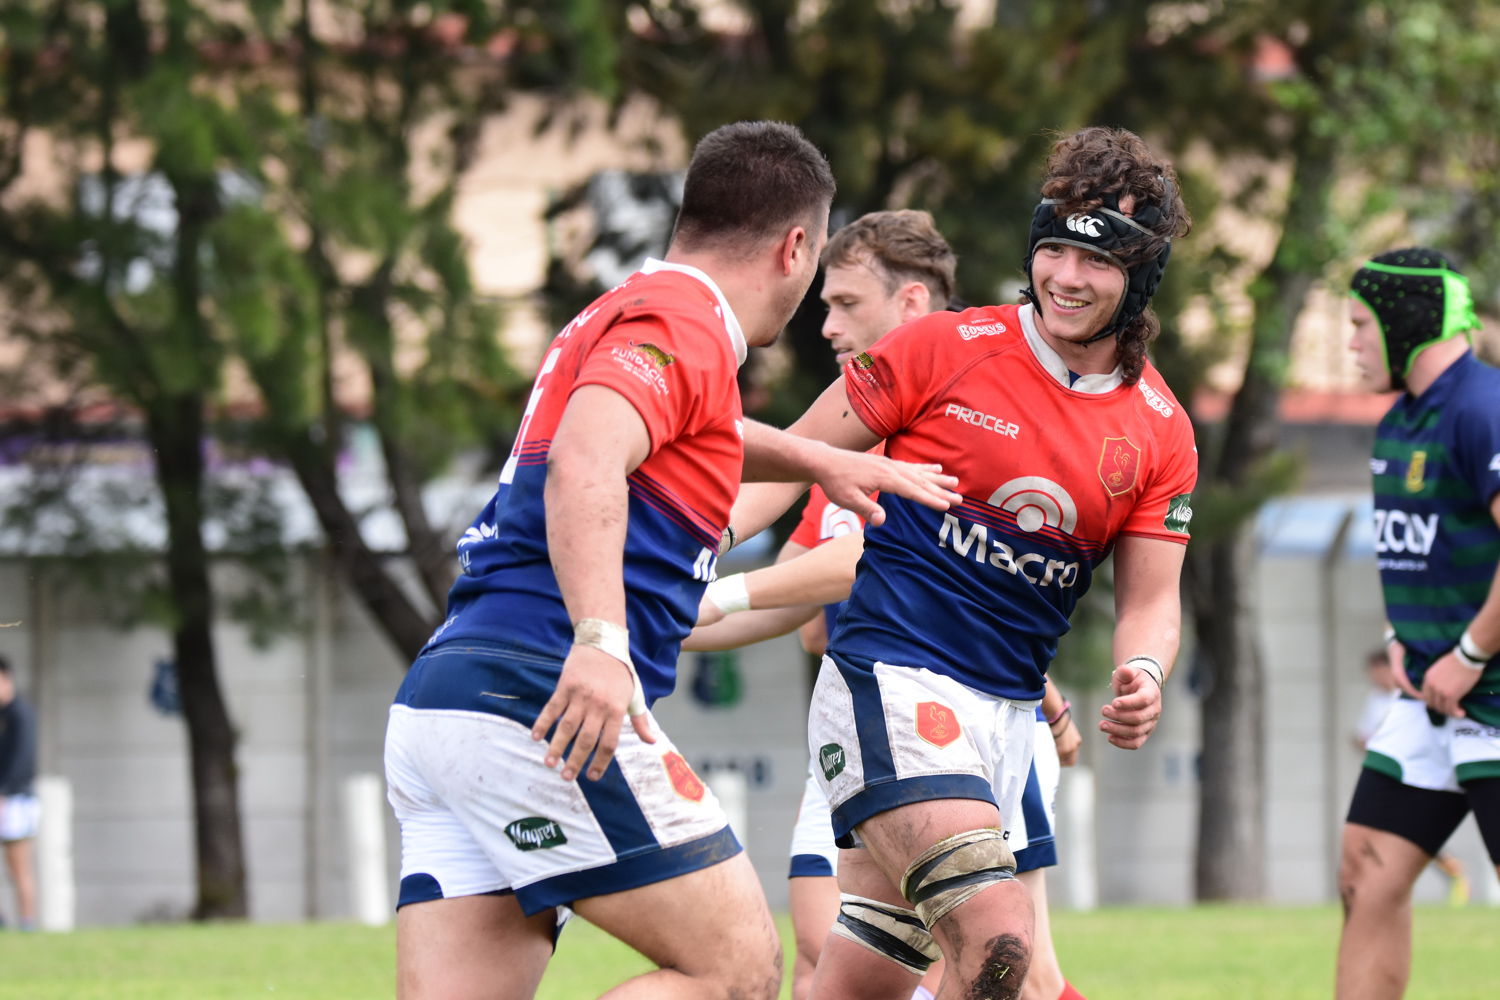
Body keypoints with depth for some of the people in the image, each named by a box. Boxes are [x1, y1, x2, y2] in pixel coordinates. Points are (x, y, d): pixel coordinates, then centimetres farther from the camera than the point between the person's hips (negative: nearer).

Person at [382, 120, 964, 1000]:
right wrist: (598, 640, -35)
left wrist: (821, 461, 55)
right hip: (535, 703, -10)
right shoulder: (681, 322, -5)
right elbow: (583, 463, -24)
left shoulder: (628, 315, 27)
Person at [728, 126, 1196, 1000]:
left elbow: (1150, 598, 9)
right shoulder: (945, 350, -6)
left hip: (1007, 715, 5)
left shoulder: (1161, 432, 5)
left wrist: (1144, 673, -14)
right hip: (890, 685, -5)